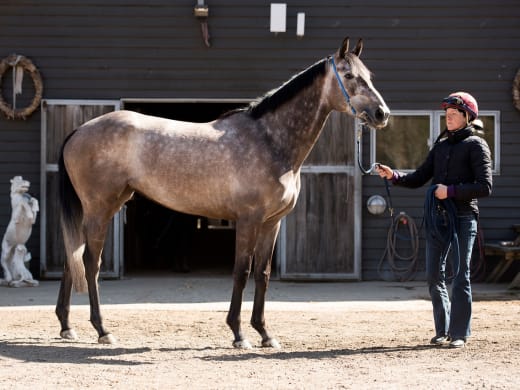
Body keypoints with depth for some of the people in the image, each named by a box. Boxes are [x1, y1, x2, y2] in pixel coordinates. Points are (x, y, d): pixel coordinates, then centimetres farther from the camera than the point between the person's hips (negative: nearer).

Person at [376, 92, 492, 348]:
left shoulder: (476, 145, -3)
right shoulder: (441, 145, 16)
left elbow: (485, 187, -12)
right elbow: (419, 178, 15)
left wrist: (451, 190, -19)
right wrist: (393, 176, -1)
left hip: (463, 218, -6)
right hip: (437, 217, 6)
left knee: (460, 276, -2)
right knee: (434, 277, 7)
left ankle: (459, 333, 3)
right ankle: (442, 330, 17)